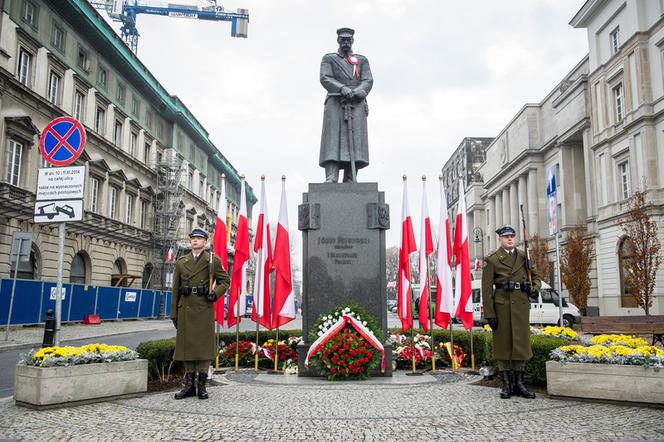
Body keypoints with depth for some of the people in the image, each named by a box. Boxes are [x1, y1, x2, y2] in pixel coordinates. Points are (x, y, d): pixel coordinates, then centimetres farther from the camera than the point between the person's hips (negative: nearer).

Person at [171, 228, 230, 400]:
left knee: (204, 345, -1)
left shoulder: (213, 260, 4)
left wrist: (215, 293, -13)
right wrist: (174, 313, 8)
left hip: (204, 309, -3)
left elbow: (224, 281, 7)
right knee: (186, 345, 5)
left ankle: (202, 385, 8)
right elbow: (175, 289, 11)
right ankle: (189, 384, 14)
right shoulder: (181, 262, 11)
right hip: (186, 309, 3)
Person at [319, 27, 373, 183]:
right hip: (335, 105, -2)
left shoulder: (362, 60, 22)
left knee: (355, 144, -7)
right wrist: (342, 88, -18)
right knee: (333, 142, -14)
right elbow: (325, 79, 1)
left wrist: (361, 91, -17)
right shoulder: (329, 58, 18)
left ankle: (349, 184, -8)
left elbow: (368, 81, 7)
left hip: (357, 106, 2)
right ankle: (331, 179, -22)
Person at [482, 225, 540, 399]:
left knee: (521, 343, 6)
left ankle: (519, 383, 17)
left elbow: (535, 277, 20)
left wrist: (534, 289, -3)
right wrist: (489, 313, -11)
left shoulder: (524, 257, 11)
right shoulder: (492, 260, -2)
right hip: (502, 307, -3)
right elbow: (486, 289, -5)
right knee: (503, 344, 3)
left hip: (521, 306, 3)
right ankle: (506, 384, 12)